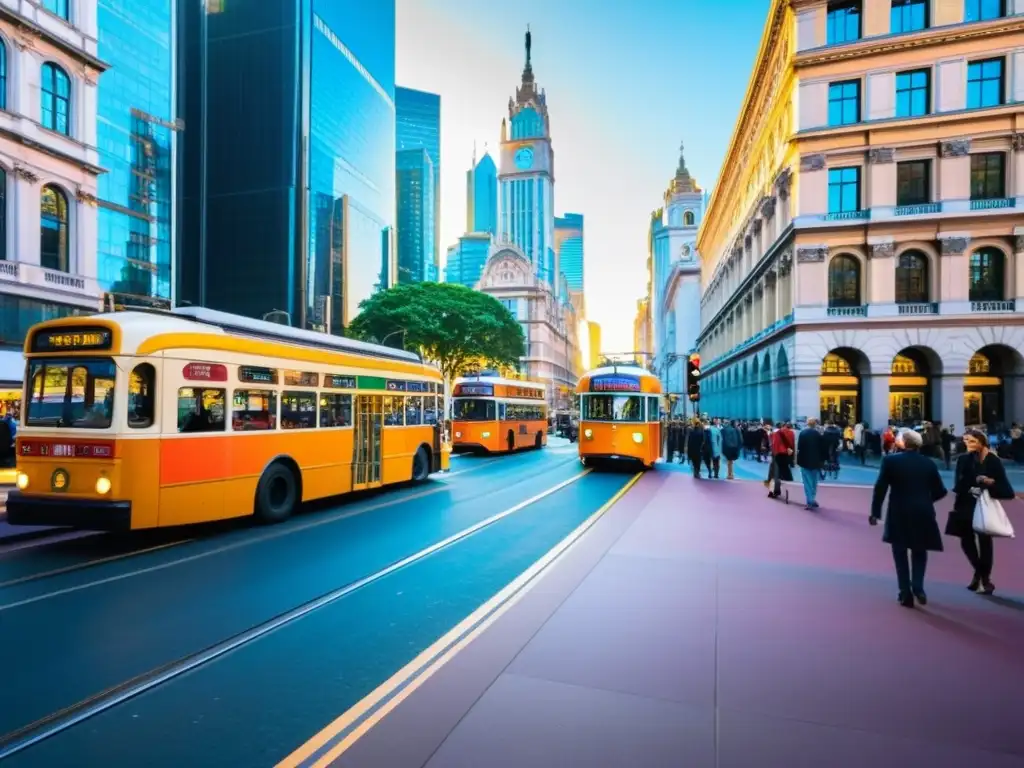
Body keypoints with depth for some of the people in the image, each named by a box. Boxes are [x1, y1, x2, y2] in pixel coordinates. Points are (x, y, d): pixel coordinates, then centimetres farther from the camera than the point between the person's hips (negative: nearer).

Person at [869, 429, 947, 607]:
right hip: (923, 514, 2)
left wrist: (875, 512, -1)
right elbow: (940, 491, 5)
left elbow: (880, 488, -8)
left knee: (900, 554, 10)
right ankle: (918, 587, 5)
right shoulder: (929, 463, 2)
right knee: (919, 552, 20)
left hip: (898, 515, -2)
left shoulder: (890, 460, -6)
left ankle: (906, 594, 9)